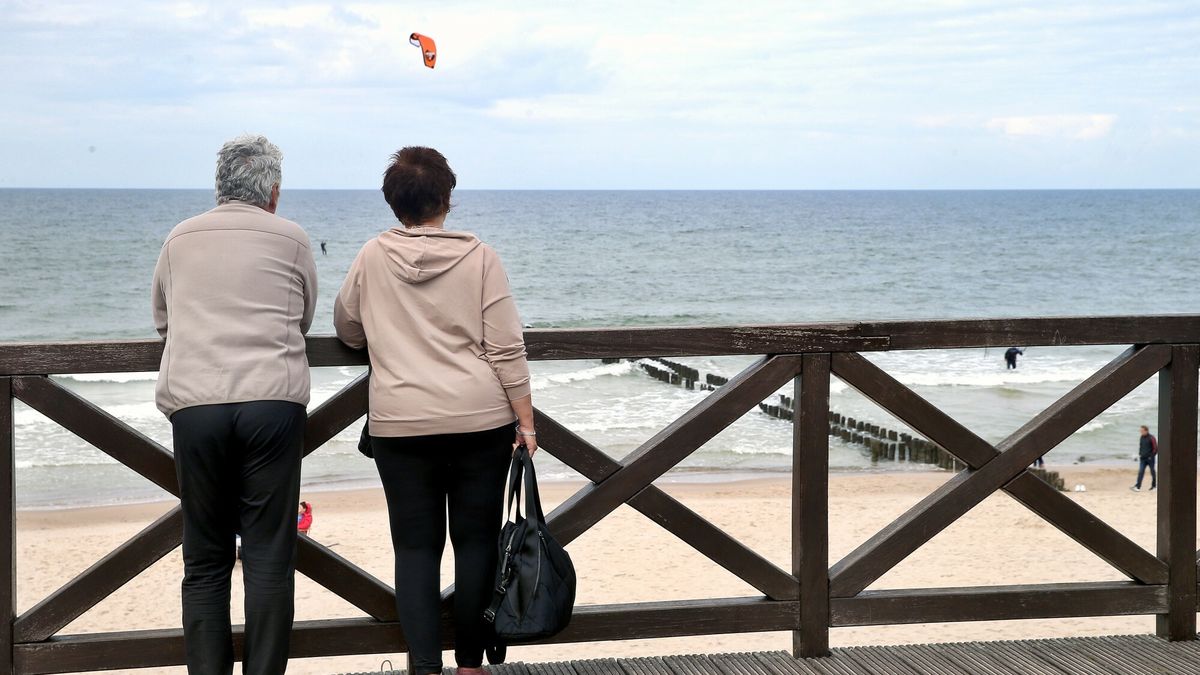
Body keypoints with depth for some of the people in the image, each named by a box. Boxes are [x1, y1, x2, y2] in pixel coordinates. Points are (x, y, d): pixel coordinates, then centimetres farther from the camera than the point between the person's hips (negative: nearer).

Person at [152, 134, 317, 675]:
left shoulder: (180, 239, 14)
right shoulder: (291, 239, 9)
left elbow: (161, 316, 25)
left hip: (193, 402, 2)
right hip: (272, 401, -1)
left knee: (205, 560, 8)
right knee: (269, 556, 2)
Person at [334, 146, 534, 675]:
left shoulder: (373, 257, 2)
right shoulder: (479, 257, -2)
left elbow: (347, 330, 17)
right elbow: (506, 348, -5)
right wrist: (525, 419, 0)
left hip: (400, 423, 1)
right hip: (480, 420, -1)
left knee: (415, 546, 5)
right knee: (476, 542, 8)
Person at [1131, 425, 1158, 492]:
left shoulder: (1151, 438, -11)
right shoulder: (1142, 438, 8)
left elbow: (1155, 448, -11)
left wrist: (1152, 456, -13)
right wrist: (1140, 454, 9)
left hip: (1150, 458, -5)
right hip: (1143, 458, 5)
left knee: (1152, 472, 8)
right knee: (1140, 472, -5)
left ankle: (1154, 486, 21)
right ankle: (1137, 487, -13)